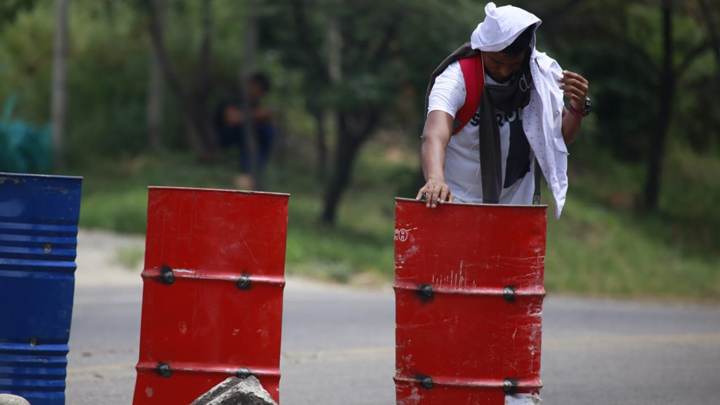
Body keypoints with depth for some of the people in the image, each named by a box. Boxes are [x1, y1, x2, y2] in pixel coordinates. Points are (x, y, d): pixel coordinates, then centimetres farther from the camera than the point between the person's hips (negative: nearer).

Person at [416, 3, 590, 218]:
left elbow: (560, 136, 4)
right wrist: (435, 180, -58)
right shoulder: (456, 79, -21)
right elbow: (435, 136, -38)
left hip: (516, 202, 3)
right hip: (458, 199, -3)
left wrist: (577, 109, -18)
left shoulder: (541, 72, -7)